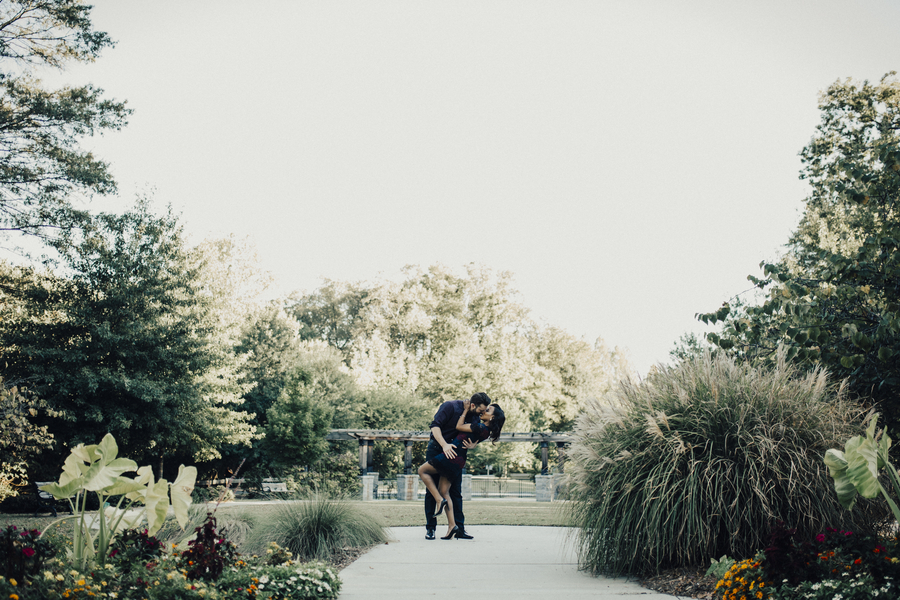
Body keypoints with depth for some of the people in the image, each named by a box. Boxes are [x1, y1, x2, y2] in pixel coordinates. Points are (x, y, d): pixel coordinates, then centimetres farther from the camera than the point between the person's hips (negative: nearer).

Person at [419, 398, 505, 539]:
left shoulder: (480, 427, -18)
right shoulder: (486, 431, 9)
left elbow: (459, 426, -7)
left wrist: (466, 411, 2)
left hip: (452, 457, -9)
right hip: (459, 463, 9)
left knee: (422, 471, 6)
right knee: (444, 491, 10)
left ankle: (440, 500, -1)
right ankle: (452, 526, 4)